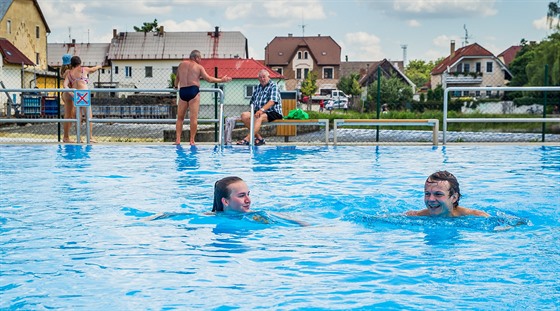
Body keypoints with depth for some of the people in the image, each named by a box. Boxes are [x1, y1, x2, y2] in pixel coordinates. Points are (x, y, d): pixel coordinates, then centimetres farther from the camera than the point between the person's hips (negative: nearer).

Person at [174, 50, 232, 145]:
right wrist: (221, 80, 7)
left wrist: (176, 86, 45)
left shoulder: (181, 64, 15)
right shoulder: (199, 67, 4)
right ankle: (192, 140, -8)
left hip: (182, 91, 3)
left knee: (180, 117, 10)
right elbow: (209, 79, -2)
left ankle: (177, 140, 1)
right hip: (193, 90, -3)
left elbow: (177, 78, 26)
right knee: (194, 117, -4)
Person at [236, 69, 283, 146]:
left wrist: (262, 110, -30)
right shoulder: (258, 87, 20)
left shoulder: (273, 86, -4)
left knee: (259, 117, -36)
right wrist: (253, 109, 2)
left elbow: (272, 101, -18)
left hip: (273, 112, -7)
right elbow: (252, 100, 23)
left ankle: (247, 139, -42)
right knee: (244, 115, -16)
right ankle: (259, 138, -18)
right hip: (258, 111, 7)